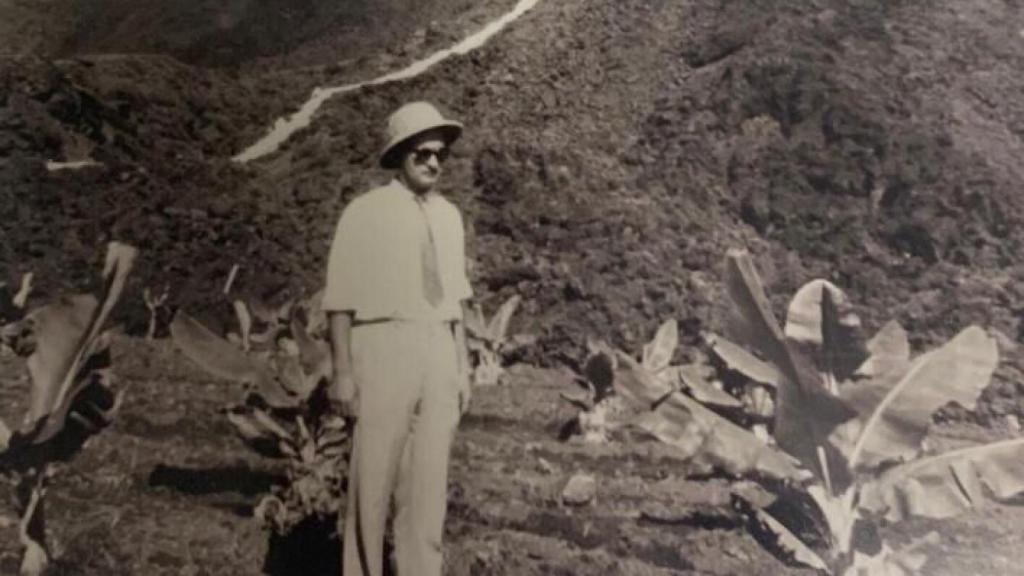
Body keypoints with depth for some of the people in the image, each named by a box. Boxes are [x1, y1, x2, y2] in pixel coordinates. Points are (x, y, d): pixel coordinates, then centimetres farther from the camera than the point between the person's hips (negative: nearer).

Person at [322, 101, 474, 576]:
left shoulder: (450, 216, 11)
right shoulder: (365, 212, -3)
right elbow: (342, 299, -6)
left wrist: (463, 366, 11)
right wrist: (343, 372, -11)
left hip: (439, 353, 5)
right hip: (383, 348, -4)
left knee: (429, 482, 8)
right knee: (373, 478, 2)